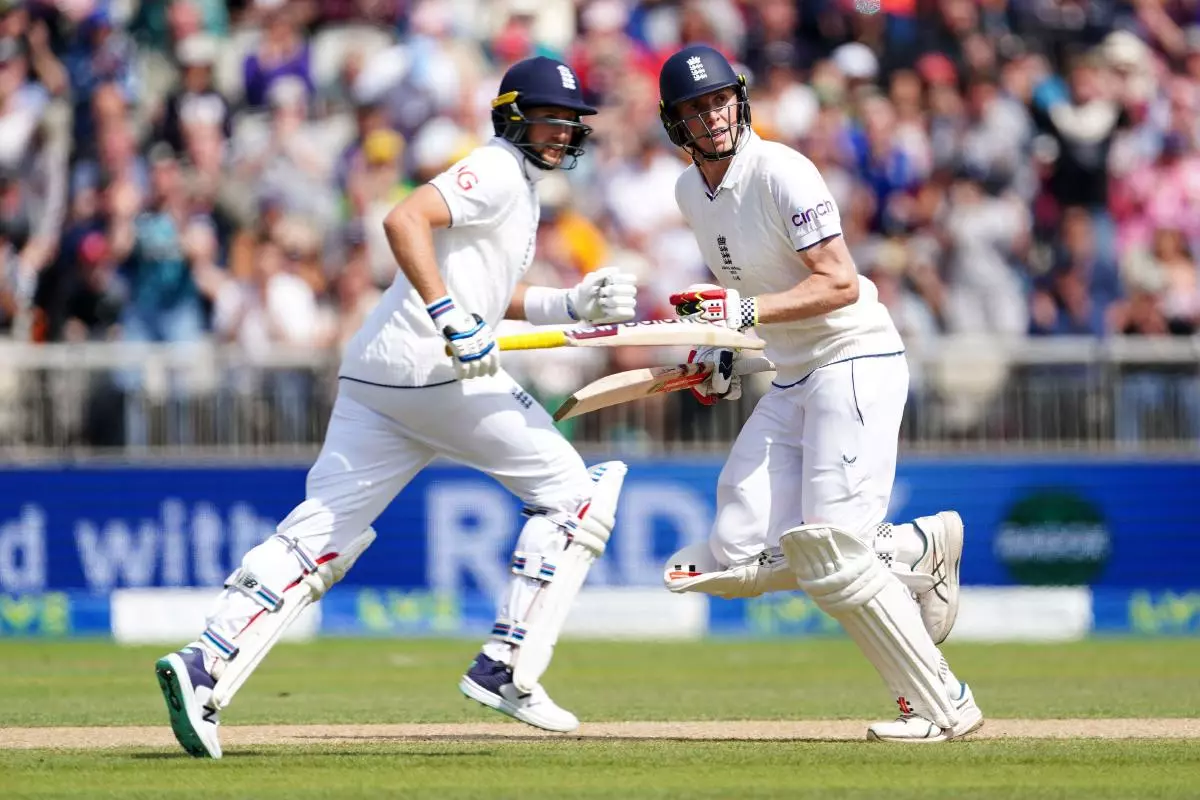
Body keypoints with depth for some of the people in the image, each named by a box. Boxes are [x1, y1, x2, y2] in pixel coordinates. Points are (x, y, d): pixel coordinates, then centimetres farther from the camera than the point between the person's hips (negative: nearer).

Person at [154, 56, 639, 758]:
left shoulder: (520, 186, 27)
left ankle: (204, 669, -16)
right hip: (434, 369, -9)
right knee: (570, 493, 3)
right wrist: (452, 318, -27)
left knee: (319, 535, -1)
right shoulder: (498, 171, -4)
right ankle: (506, 669, -2)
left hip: (373, 376, 9)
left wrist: (576, 304, 15)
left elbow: (499, 299, 31)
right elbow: (406, 220, -20)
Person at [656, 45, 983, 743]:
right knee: (740, 561, -3)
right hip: (791, 381, 8)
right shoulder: (691, 191, 9)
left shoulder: (781, 173, -16)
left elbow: (840, 284, -22)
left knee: (830, 559, -17)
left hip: (856, 359, -8)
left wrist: (748, 311, -29)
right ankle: (917, 548, 14)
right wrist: (721, 348, 15)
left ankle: (943, 706, -5)